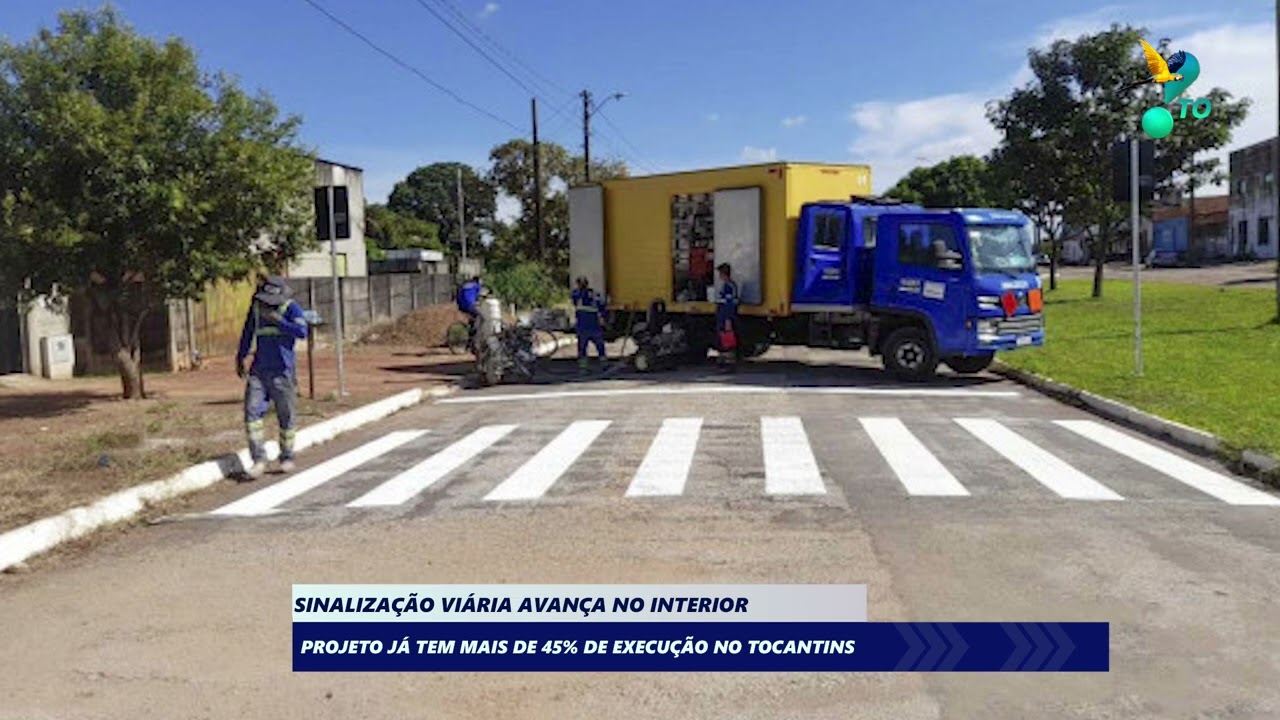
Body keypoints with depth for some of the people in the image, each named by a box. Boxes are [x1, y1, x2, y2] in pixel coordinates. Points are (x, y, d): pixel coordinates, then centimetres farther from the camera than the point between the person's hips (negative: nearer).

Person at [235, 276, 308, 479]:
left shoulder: (291, 308, -6)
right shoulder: (256, 307, 9)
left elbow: (302, 332, -23)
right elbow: (247, 332, 24)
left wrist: (276, 319, -21)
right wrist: (240, 357, 29)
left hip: (282, 373, -4)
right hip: (258, 371, 4)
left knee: (287, 415, 3)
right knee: (252, 412, -8)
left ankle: (287, 457, 19)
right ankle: (259, 459, -5)